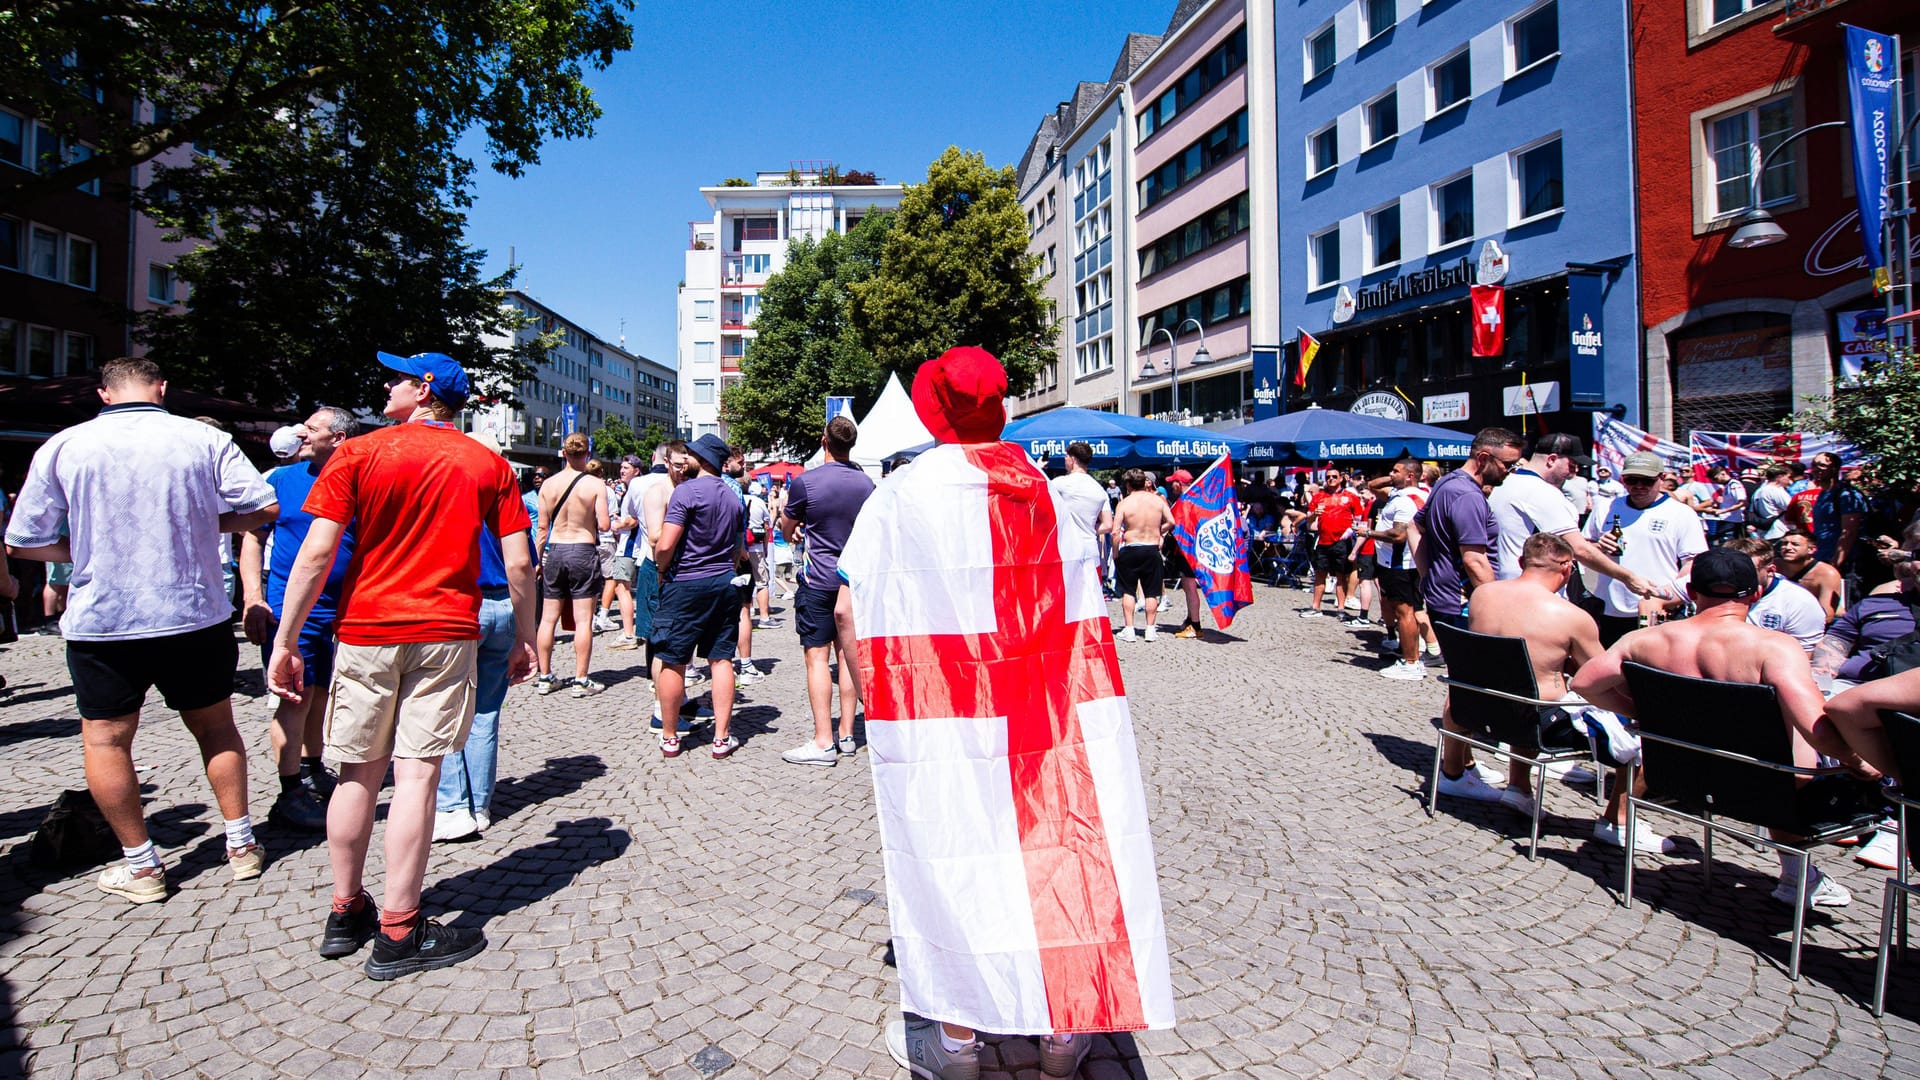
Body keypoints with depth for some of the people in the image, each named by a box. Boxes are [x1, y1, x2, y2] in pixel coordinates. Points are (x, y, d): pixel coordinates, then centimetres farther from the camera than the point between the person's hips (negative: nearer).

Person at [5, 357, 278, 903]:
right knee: (216, 726, 15)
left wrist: (86, 550, 18)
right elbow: (264, 509, -7)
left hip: (101, 621, 0)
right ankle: (241, 843, 21)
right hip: (195, 615, 1)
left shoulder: (62, 447, -3)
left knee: (105, 739, 13)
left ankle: (141, 865, 16)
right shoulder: (205, 439, -6)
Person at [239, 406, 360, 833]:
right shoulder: (282, 479, 2)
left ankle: (311, 772, 33)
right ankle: (290, 797, 4)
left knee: (320, 694, 16)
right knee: (297, 698, -3)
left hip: (342, 610, 2)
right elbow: (253, 538, 3)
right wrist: (253, 600, -7)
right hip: (289, 607, -2)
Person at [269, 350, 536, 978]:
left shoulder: (359, 454, 0)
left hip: (365, 631, 1)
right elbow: (519, 563, 0)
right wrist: (524, 638, 9)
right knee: (416, 775, 0)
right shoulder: (489, 465, 4)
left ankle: (346, 914, 26)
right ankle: (398, 933, 6)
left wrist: (285, 642, -1)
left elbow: (316, 554, -6)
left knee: (358, 774, 12)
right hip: (446, 633, 0)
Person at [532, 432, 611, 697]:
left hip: (555, 551, 4)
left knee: (548, 618, 11)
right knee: (583, 620, 1)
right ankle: (580, 680, 4)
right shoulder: (595, 484, -10)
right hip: (584, 552, -3)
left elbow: (542, 528, 3)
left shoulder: (548, 484, 0)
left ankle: (544, 677, 19)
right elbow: (604, 525, -13)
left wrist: (537, 559, 12)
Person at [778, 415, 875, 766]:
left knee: (817, 657, -3)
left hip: (818, 580, -5)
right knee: (848, 654, 10)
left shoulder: (805, 482, -11)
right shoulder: (866, 483, 4)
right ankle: (846, 735, 14)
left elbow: (786, 528, 4)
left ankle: (823, 742, -5)